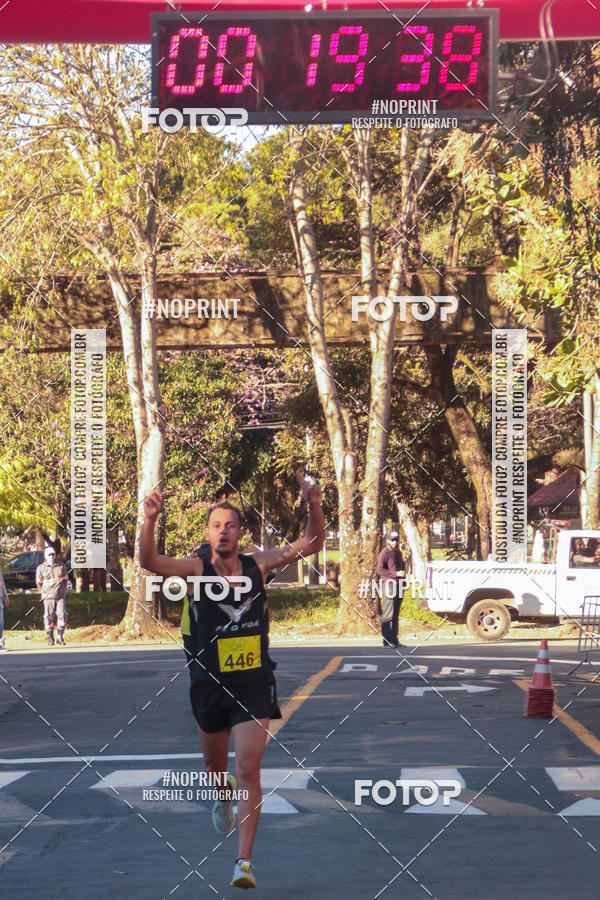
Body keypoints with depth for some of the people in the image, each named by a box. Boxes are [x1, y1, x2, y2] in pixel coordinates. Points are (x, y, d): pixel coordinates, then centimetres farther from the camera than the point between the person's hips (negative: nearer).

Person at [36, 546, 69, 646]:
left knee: (62, 616, -7)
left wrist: (62, 590, 10)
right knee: (49, 618, -4)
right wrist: (45, 593, 6)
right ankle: (50, 639, 5)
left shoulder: (61, 566, 11)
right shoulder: (41, 568, 6)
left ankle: (60, 637, 5)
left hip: (61, 596, 2)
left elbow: (66, 579, 19)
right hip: (48, 597, -2)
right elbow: (39, 583, 12)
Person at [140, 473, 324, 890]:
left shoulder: (258, 564, -3)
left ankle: (245, 860, -11)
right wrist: (150, 520, -42)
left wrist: (315, 506, -20)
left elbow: (312, 544, -2)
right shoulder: (196, 570, -8)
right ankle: (225, 794, 58)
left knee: (249, 769, -11)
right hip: (210, 684, 1)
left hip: (254, 683, -1)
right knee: (216, 764, 22)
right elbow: (149, 561, -25)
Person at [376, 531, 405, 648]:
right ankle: (387, 641, -10)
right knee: (388, 614, -10)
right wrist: (396, 573, -19)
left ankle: (394, 639, 14)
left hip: (399, 585, 8)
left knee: (396, 615, 10)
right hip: (389, 584, -8)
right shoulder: (385, 553, -7)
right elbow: (380, 570, -16)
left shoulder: (398, 552, 19)